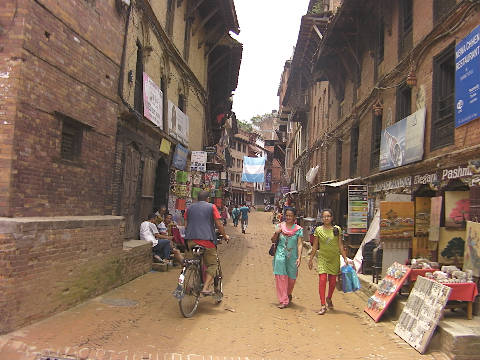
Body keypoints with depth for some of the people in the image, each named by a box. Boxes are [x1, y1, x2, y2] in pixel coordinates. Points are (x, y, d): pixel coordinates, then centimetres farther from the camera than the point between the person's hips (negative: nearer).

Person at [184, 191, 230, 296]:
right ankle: (205, 287, -8)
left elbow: (186, 225, 16)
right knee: (212, 265, 5)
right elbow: (219, 224, 1)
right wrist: (225, 236, 14)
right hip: (207, 240, -4)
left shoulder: (190, 208, 16)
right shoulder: (211, 207, 5)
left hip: (191, 240, 4)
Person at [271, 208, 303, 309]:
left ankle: (288, 294, 39)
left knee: (291, 278, 10)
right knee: (281, 277, -5)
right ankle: (283, 301, 1)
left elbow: (300, 244, -5)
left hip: (292, 256, 0)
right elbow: (273, 241, 10)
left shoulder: (298, 229, -1)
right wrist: (276, 233, -10)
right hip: (280, 255, 0)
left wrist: (299, 257, -15)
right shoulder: (279, 226, 3)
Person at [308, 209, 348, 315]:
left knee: (332, 281, 8)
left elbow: (340, 245, 5)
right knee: (322, 279, -12)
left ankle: (329, 298, 37)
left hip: (334, 258, 1)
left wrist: (345, 258, 2)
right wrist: (311, 259, 6)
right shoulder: (318, 230, 1)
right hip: (322, 258, -1)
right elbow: (315, 246, 6)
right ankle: (323, 306, -8)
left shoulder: (337, 229, 2)